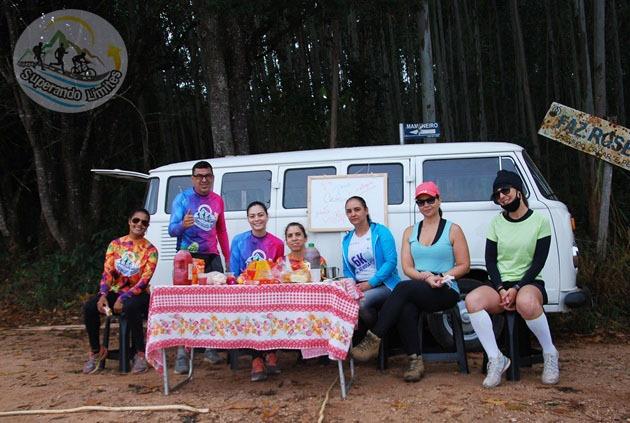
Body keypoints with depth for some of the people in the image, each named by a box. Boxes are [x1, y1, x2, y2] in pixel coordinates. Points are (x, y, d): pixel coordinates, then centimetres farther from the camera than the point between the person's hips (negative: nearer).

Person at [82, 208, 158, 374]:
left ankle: (141, 354, -20)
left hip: (138, 293, -3)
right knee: (89, 307, -24)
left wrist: (123, 298, -23)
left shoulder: (150, 250, -3)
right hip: (115, 291, 3)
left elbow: (145, 280, -12)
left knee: (130, 307, -38)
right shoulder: (115, 244, 6)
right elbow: (107, 271, -1)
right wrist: (103, 295, -19)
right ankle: (96, 352, -3)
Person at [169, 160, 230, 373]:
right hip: (188, 256, -4)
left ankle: (211, 349, 14)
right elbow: (172, 230, -10)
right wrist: (182, 225, -32)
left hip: (211, 256, 5)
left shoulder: (217, 200, 12)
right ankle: (181, 354, -5)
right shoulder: (183, 198, -3)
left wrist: (228, 257, 19)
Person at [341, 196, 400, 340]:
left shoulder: (380, 231, 0)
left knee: (361, 302, -34)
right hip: (359, 287, 4)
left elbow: (391, 261, -11)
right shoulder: (347, 239, 16)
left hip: (384, 285, -4)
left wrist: (370, 283, -16)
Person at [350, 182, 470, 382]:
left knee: (403, 288, -33)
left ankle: (373, 340, -31)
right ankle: (415, 361, -26)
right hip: (416, 291, 3)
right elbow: (407, 268, 7)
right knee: (406, 308, -35)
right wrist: (426, 277, -13)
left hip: (446, 291, -3)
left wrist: (441, 277, -14)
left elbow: (464, 265, 3)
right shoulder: (410, 232, 16)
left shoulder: (453, 230, 7)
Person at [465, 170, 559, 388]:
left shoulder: (540, 221, 1)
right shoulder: (497, 222, 10)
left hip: (528, 283, -3)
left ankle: (550, 354, -14)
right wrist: (501, 289, -11)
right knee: (472, 300, -31)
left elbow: (539, 262, -4)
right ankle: (496, 359, -22)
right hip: (499, 284, 3)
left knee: (526, 303, -40)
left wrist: (517, 289, -16)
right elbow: (490, 260, 5)